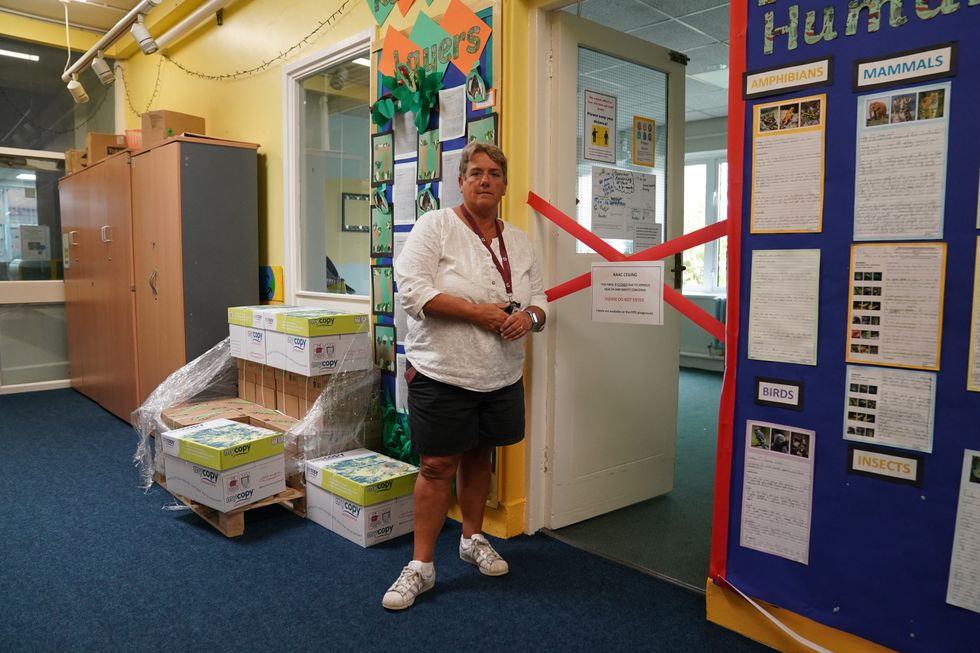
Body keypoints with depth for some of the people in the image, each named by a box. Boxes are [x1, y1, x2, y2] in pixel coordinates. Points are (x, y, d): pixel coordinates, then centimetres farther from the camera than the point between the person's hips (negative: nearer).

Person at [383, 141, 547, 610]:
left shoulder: (518, 241, 10)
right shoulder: (435, 226, -6)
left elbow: (539, 300, 13)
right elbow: (413, 290, -17)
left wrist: (529, 316, -12)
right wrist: (480, 312, -21)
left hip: (500, 376, 5)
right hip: (443, 373, -5)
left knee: (479, 458, 18)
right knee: (437, 467, 1)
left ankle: (473, 539, 37)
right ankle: (421, 566, 14)